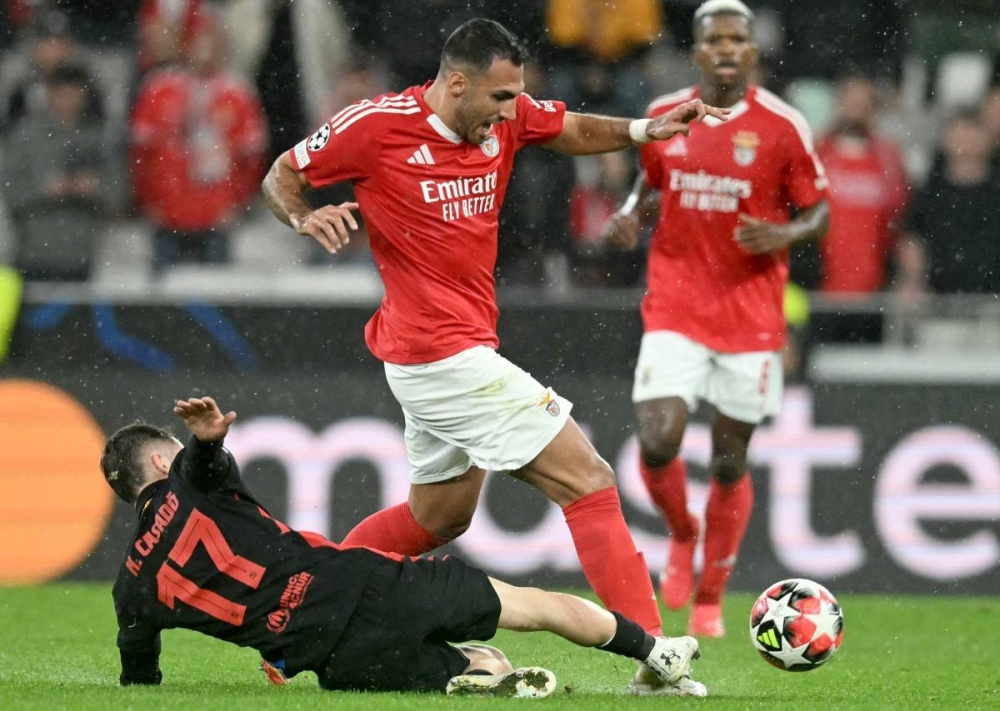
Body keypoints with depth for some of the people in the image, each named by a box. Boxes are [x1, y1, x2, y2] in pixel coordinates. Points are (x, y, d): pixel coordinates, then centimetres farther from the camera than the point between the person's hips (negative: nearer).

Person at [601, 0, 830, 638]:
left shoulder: (783, 125, -5)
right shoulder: (663, 117, 3)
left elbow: (819, 212, 2)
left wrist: (784, 235, -20)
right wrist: (630, 215, -1)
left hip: (751, 315, -1)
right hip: (675, 309, 1)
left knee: (730, 463, 4)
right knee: (658, 445, -14)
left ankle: (711, 601, 20)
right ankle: (682, 535, 19)